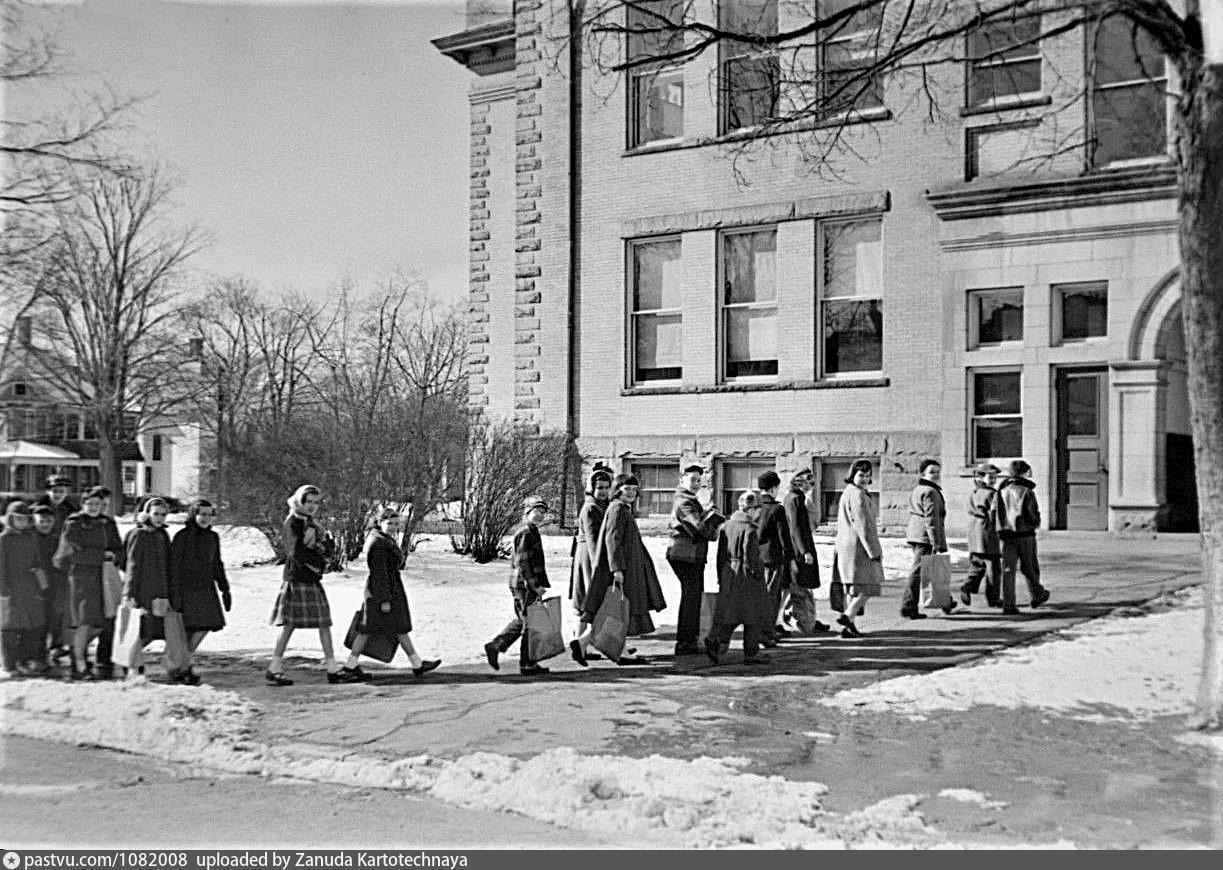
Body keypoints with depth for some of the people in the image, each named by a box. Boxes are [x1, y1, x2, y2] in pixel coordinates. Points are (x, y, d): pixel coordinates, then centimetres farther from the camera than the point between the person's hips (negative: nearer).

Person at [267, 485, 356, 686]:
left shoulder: (312, 525, 16)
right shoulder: (291, 524, -9)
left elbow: (325, 550, 10)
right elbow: (296, 554, -16)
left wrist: (314, 544, -9)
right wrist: (319, 560, -7)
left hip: (313, 581, 8)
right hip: (296, 580, -8)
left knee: (325, 624, 6)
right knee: (289, 625, -6)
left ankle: (332, 669, 9)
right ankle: (273, 670, 3)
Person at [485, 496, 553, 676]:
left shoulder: (532, 532, 16)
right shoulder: (525, 533, -16)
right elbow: (522, 563, -20)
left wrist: (539, 584, 22)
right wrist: (535, 585, -20)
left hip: (527, 585, 10)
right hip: (525, 586, -10)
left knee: (521, 621, 18)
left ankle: (494, 647, 22)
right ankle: (528, 665, 7)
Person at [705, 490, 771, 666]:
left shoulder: (726, 526, 6)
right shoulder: (751, 529, -15)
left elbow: (721, 554, 10)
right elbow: (750, 557, -19)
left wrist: (721, 577, 17)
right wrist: (757, 573, -8)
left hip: (729, 573, 7)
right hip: (747, 574, -7)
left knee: (731, 612, 13)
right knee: (753, 613, 5)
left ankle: (715, 640, -6)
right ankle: (751, 653, 12)